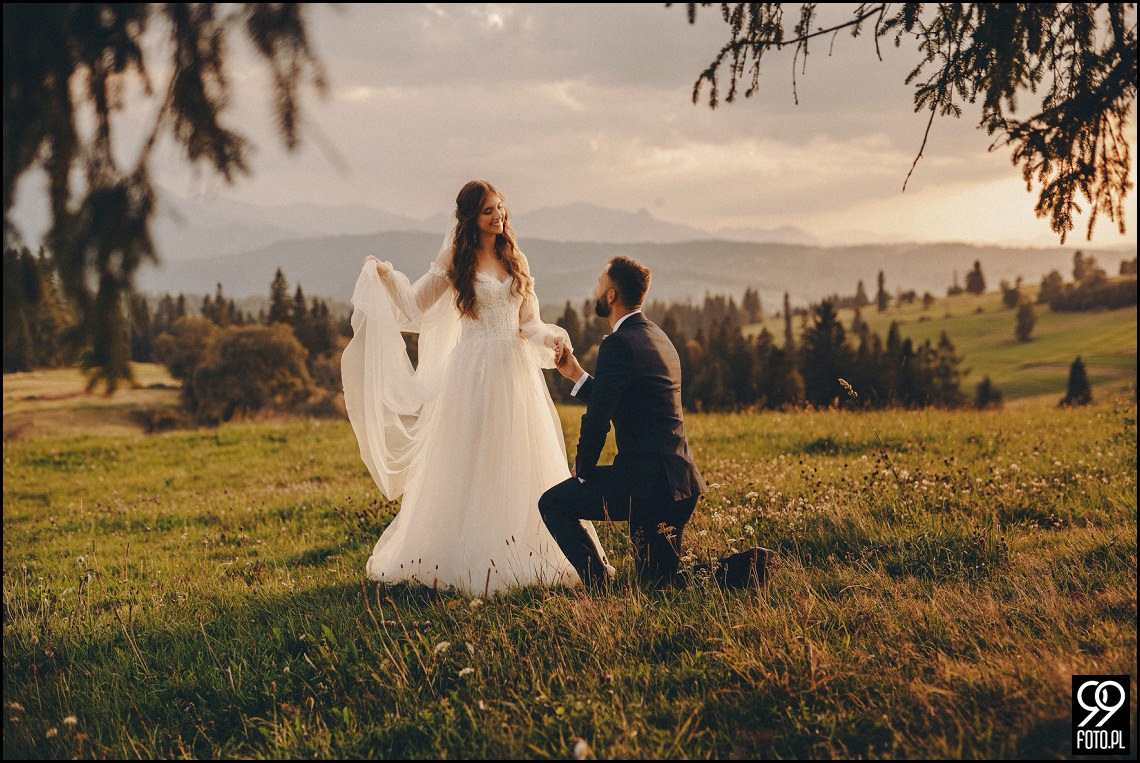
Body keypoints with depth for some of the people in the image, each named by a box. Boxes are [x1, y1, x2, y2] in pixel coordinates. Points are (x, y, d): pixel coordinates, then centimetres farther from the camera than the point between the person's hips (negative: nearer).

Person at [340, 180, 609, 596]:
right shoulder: (456, 262, 1)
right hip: (475, 371, -4)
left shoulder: (516, 260, 12)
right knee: (472, 464, -1)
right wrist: (386, 277, -14)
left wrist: (551, 337, -5)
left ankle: (521, 553, 15)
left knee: (519, 463, 5)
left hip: (517, 373, 4)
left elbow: (529, 322, 14)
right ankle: (472, 558, 5)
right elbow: (415, 304, 1)